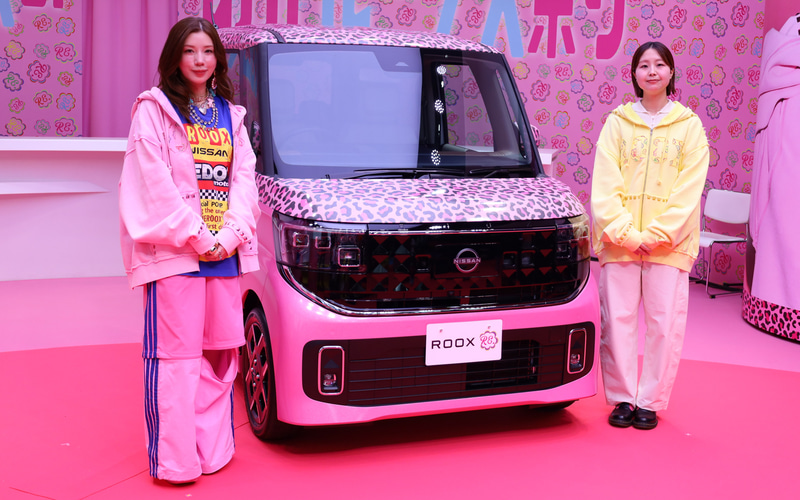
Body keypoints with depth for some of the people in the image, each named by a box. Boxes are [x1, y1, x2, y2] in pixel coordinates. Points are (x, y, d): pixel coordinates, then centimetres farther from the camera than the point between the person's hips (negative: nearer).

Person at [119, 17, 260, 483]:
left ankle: (213, 451, 19)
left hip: (225, 254, 5)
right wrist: (197, 236, -12)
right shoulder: (154, 109, 2)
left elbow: (245, 177, 10)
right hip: (172, 253, -5)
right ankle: (174, 462, 3)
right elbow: (155, 183, -7)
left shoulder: (230, 114, 18)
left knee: (220, 354, 8)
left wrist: (231, 234, -5)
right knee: (175, 357, -5)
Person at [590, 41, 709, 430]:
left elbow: (689, 190, -2)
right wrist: (626, 233, -11)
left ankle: (650, 401, 12)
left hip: (669, 244, 0)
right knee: (617, 320, 2)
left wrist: (654, 235, -12)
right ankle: (622, 398, 15)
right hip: (618, 241, 1)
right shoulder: (617, 122, 7)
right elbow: (603, 184, 0)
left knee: (665, 323, 0)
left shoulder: (689, 125, 6)